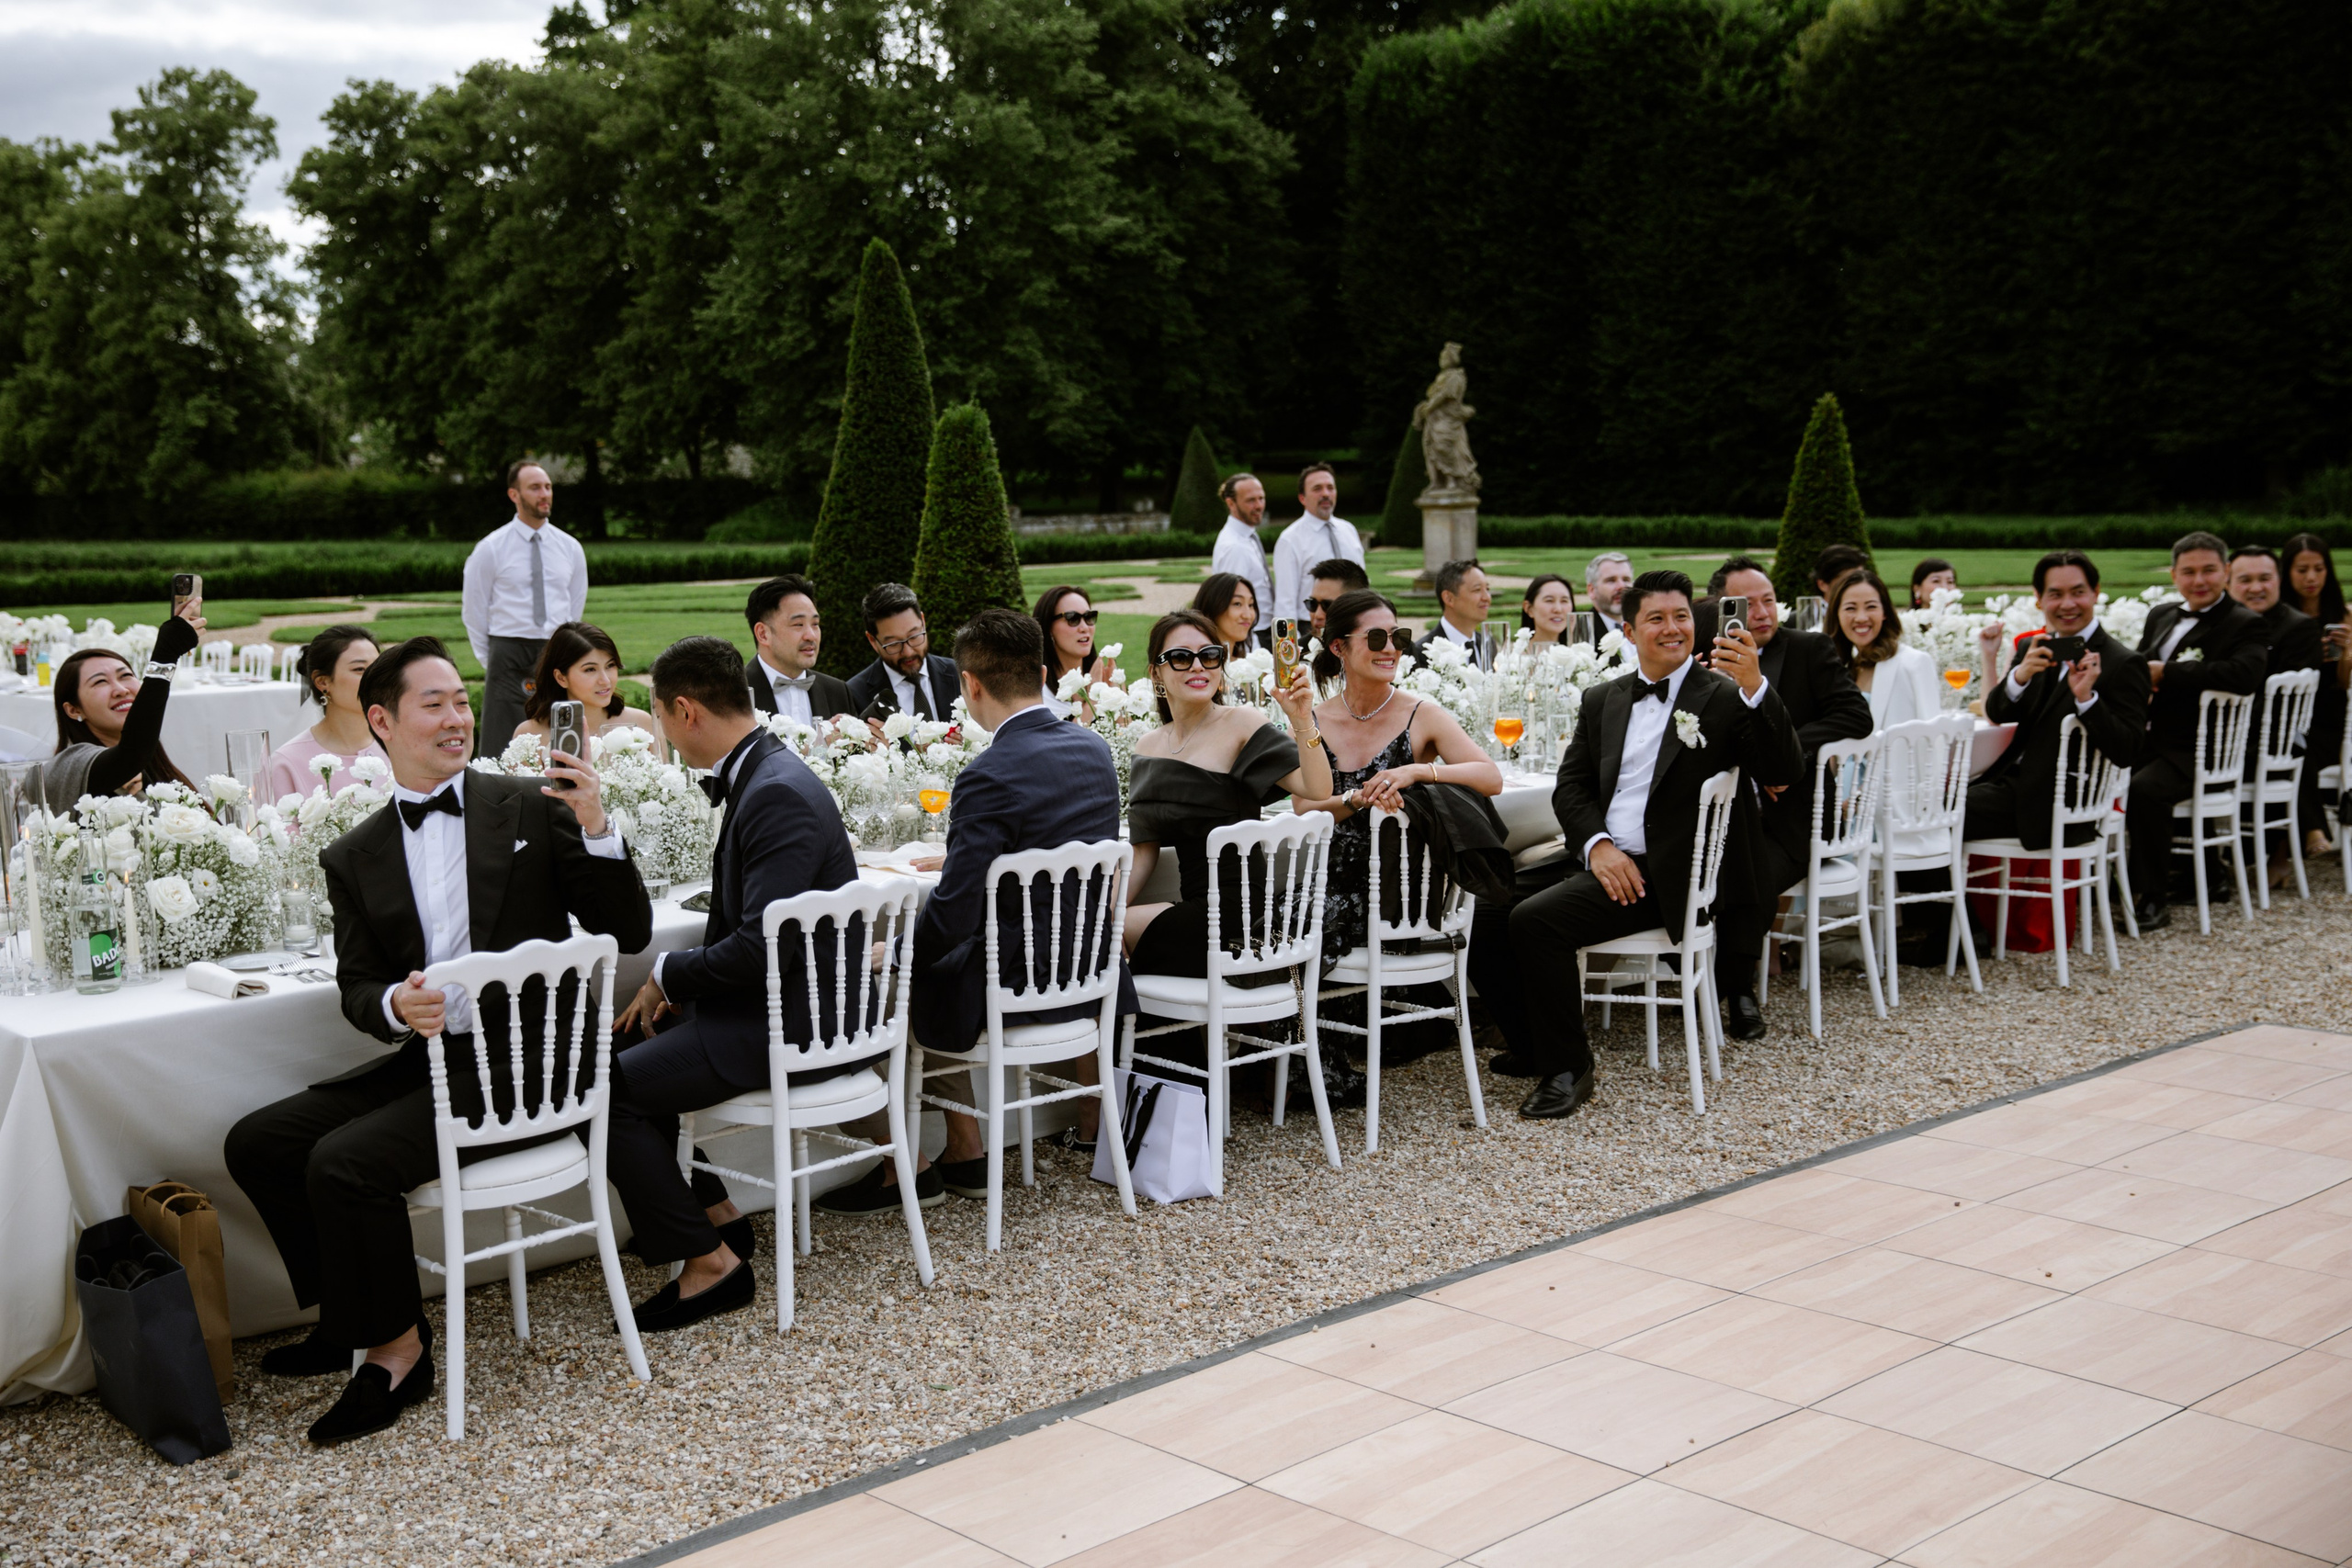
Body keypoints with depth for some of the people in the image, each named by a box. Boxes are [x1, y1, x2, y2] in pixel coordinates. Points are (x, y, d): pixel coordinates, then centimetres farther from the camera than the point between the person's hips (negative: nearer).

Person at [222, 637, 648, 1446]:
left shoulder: (532, 808, -1)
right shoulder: (354, 857, 10)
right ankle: (350, 1317, 15)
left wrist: (595, 829, -19)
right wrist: (395, 1006, -16)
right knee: (257, 1142, -3)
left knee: (344, 1161, -22)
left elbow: (627, 933, -4)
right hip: (430, 1053, 6)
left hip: (524, 1065, -6)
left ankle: (396, 1351, -2)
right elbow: (356, 987, 8)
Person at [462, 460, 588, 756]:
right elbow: (473, 612, 5)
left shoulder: (570, 548, 10)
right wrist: (491, 662, 5)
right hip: (509, 652, -3)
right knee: (501, 752, -6)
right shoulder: (491, 548, 0)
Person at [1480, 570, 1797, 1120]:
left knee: (1534, 920, -25)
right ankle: (1535, 1047, 11)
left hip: (1666, 876, -6)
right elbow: (1570, 785, 12)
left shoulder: (1725, 697, 0)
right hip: (1605, 863, 6)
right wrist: (1597, 845, -8)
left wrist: (1755, 687, -27)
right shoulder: (1602, 699, 17)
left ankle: (1567, 1069, -10)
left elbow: (1783, 774, -14)